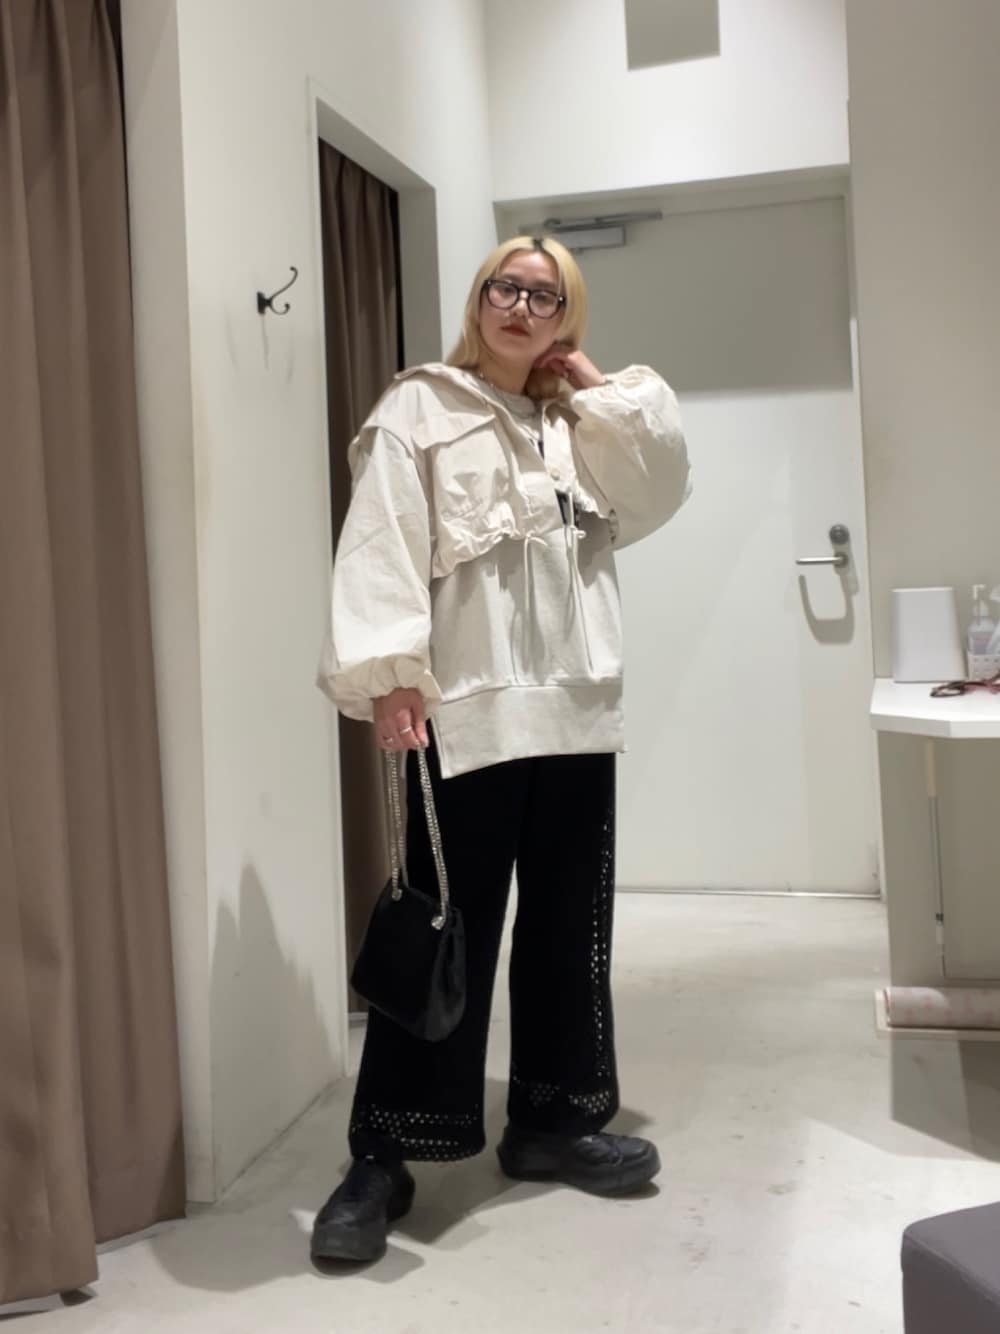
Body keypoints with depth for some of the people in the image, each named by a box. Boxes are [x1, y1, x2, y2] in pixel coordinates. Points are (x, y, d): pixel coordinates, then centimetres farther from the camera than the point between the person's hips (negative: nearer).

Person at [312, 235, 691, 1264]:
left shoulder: (575, 426, 20)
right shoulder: (418, 409, 2)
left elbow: (660, 490, 6)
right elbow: (383, 541, -10)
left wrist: (595, 381, 8)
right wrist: (390, 672, -22)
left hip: (577, 711, 6)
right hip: (467, 712, -6)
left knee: (568, 924, 11)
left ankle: (550, 1122, 26)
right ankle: (381, 1157, 8)